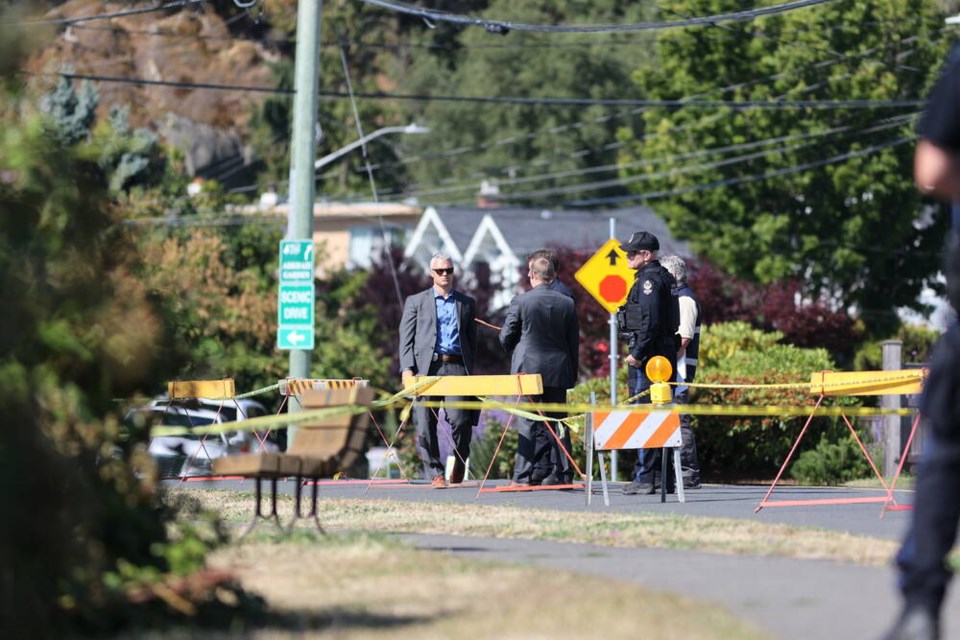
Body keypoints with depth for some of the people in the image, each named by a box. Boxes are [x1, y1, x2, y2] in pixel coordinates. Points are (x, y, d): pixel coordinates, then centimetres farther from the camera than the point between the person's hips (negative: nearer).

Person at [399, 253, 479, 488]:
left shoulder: (467, 303, 18)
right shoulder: (416, 302, 13)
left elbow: (472, 340, 18)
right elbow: (406, 338, 7)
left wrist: (469, 370, 5)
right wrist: (407, 369, -6)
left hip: (456, 367, 0)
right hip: (426, 368, 0)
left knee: (460, 420, -14)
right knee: (425, 424, -4)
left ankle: (460, 462, 11)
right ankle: (434, 473, 5)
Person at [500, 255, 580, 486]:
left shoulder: (520, 302, -8)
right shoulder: (567, 304, 2)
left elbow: (506, 337, -3)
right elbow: (574, 343, 6)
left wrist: (515, 355, 19)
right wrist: (572, 375, 14)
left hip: (528, 370, -3)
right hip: (558, 371, 3)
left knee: (530, 424, 0)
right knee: (557, 422, 8)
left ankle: (527, 475, -3)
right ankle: (556, 474, 7)